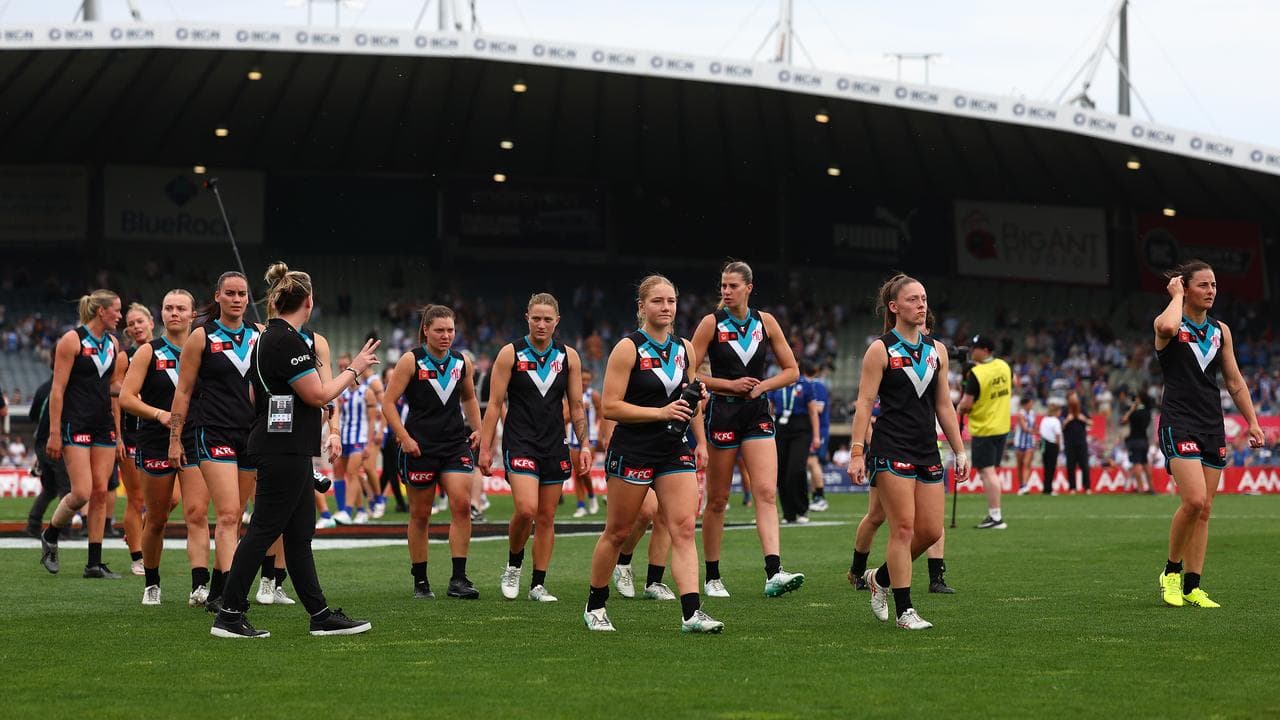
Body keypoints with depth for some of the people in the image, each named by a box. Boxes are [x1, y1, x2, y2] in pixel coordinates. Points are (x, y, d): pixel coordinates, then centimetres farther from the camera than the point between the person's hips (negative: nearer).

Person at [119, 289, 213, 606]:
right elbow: (126, 398, -5)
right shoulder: (149, 351, 1)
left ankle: (200, 586, -23)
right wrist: (159, 414, -20)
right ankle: (151, 584, 27)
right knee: (156, 520, 8)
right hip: (157, 442, -1)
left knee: (197, 514, -15)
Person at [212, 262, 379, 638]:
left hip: (281, 449, 10)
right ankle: (228, 616, -5)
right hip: (285, 451, -10)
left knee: (300, 534, 10)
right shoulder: (287, 341, -16)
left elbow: (256, 397, 20)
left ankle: (321, 614, 13)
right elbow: (318, 395, -16)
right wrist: (354, 368, -5)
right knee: (264, 530, -7)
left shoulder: (268, 338, 14)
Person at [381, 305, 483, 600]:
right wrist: (404, 438, -15)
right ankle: (420, 581, 17)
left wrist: (477, 429, 10)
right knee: (420, 514, 5)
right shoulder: (411, 361, -6)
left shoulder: (462, 362, 7)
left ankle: (458, 579, -9)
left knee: (462, 504, -13)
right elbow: (388, 403, -7)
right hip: (420, 447, -3)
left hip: (456, 445, 3)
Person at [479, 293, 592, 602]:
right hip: (519, 443, -3)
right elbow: (495, 404, -3)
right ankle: (513, 566, 6)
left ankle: (538, 585, 13)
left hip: (554, 445, 3)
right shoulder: (510, 354, -3)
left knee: (546, 517, 5)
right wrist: (485, 447, -7)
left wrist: (584, 445, 3)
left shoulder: (568, 356, 5)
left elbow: (576, 406, 11)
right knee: (526, 509, -19)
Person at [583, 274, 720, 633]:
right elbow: (610, 407, -13)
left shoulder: (684, 348, 9)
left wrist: (701, 442, 12)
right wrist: (661, 412, -20)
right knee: (618, 531, 6)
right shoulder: (629, 348, -9)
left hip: (675, 452, 5)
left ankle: (691, 612, -15)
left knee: (684, 528, -9)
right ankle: (595, 606, 23)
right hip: (632, 452, -5)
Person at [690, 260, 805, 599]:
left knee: (767, 493, -13)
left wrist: (761, 386, -7)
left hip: (758, 415, 2)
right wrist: (730, 384, -12)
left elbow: (791, 371, 9)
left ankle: (774, 573, -23)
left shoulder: (765, 322, 4)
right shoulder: (712, 323, -3)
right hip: (722, 414, -2)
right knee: (717, 500, 5)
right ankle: (712, 577, 17)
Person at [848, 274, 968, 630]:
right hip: (892, 450, -6)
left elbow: (943, 405, 16)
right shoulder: (880, 350, -4)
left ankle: (881, 578, 26)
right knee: (903, 528, -9)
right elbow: (864, 404, -7)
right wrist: (857, 453, -14)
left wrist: (959, 451, 12)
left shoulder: (936, 350, 12)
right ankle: (904, 611, -1)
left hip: (927, 452, 6)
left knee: (931, 531, 3)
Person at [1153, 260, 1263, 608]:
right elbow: (1167, 326, -32)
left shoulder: (1221, 330, 13)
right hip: (1179, 423, -6)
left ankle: (1192, 586, 8)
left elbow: (1234, 381, 18)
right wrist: (1177, 295, -14)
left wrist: (1252, 422, 12)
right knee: (1194, 500, -19)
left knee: (1204, 509, 4)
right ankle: (1171, 570, 1)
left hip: (1213, 425, 6)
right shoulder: (1168, 324, -4)